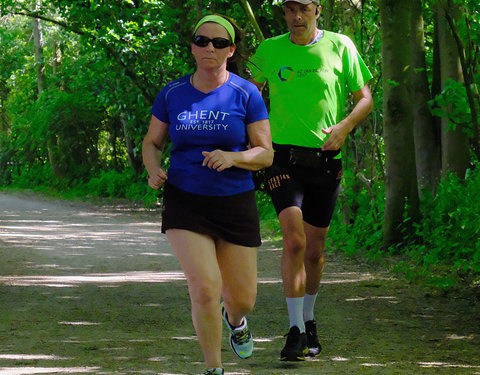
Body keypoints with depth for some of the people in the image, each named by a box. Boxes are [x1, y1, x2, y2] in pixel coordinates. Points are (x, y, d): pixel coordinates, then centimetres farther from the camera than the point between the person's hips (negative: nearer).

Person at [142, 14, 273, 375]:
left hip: (235, 205, 0)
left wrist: (232, 158, -25)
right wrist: (154, 170, -12)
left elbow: (265, 154, -5)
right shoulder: (172, 94, -1)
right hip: (185, 203, 0)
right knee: (205, 289, -19)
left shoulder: (246, 94, -6)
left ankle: (234, 317, 47)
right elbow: (152, 143, 11)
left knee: (243, 300, 7)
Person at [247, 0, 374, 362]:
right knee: (294, 240, -17)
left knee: (315, 248, 11)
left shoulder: (340, 47, 1)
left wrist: (344, 126, -14)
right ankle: (296, 331, -15)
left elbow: (365, 98, 5)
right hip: (284, 159, -1)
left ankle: (309, 319, 34)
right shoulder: (270, 51, 3)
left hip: (325, 160, 1)